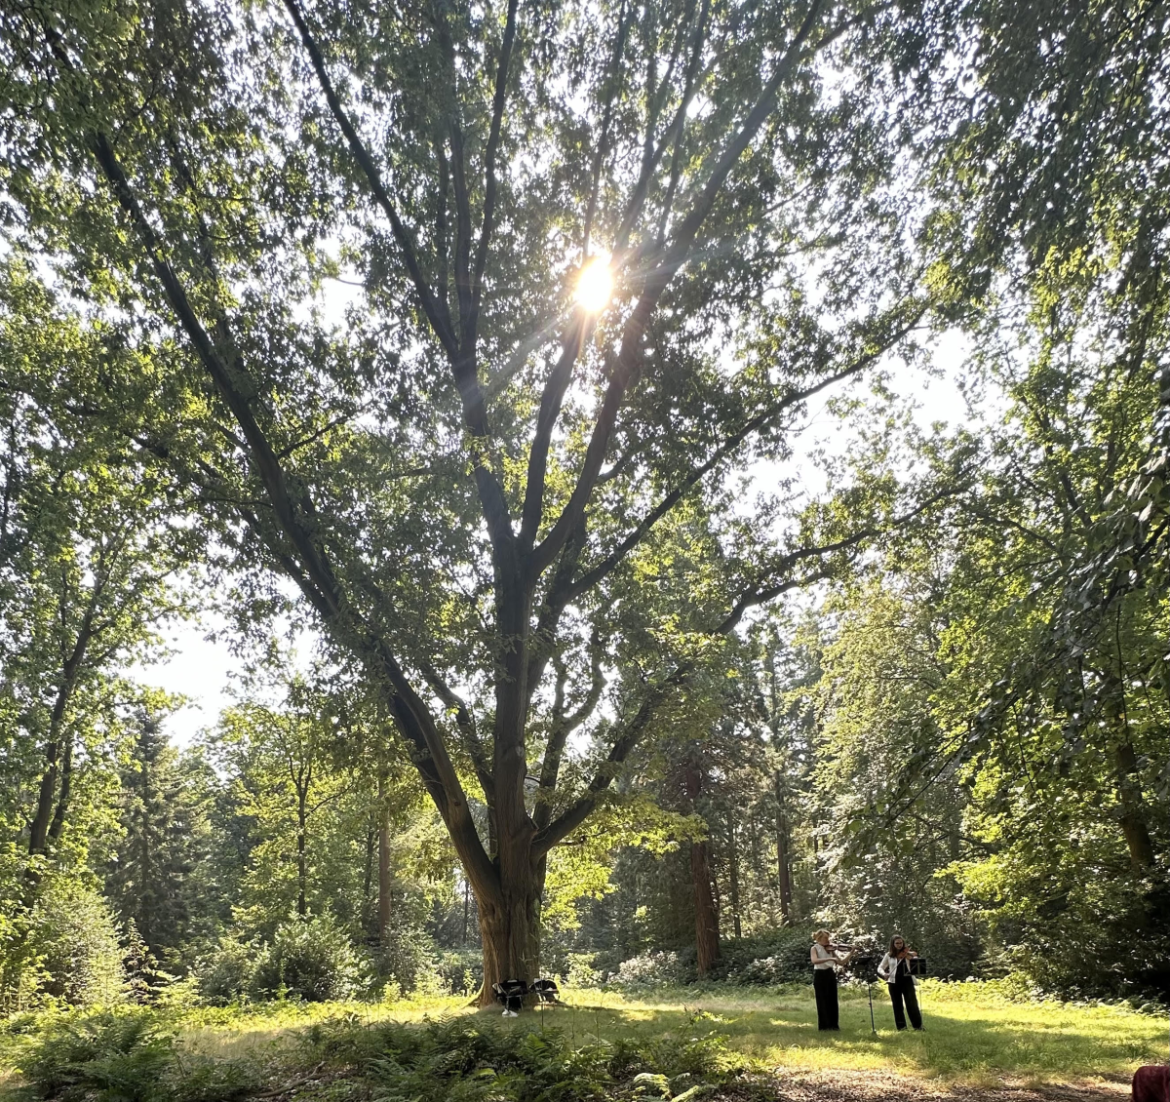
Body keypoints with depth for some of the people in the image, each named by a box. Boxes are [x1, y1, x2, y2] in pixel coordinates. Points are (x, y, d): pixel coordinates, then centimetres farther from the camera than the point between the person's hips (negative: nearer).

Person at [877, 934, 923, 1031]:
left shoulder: (908, 953, 2)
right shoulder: (889, 955, 5)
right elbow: (880, 968, 4)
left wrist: (914, 958, -27)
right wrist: (884, 973, -17)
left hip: (907, 981, -2)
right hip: (894, 982, 2)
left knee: (912, 1004, -6)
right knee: (897, 1005, 5)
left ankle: (918, 1025, 4)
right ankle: (901, 1026, 13)